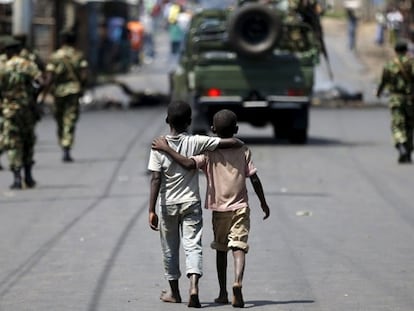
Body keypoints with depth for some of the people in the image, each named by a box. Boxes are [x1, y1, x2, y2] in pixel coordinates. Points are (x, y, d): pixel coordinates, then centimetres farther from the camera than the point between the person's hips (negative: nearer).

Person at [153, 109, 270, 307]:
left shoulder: (209, 153, -6)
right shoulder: (244, 151, 0)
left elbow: (189, 164, -23)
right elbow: (254, 179, 0)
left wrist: (167, 149, -15)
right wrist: (263, 203, 11)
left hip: (219, 209, 0)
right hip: (240, 207, 0)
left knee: (221, 250, 15)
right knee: (238, 248, -7)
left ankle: (223, 293, 19)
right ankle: (237, 283, -32)